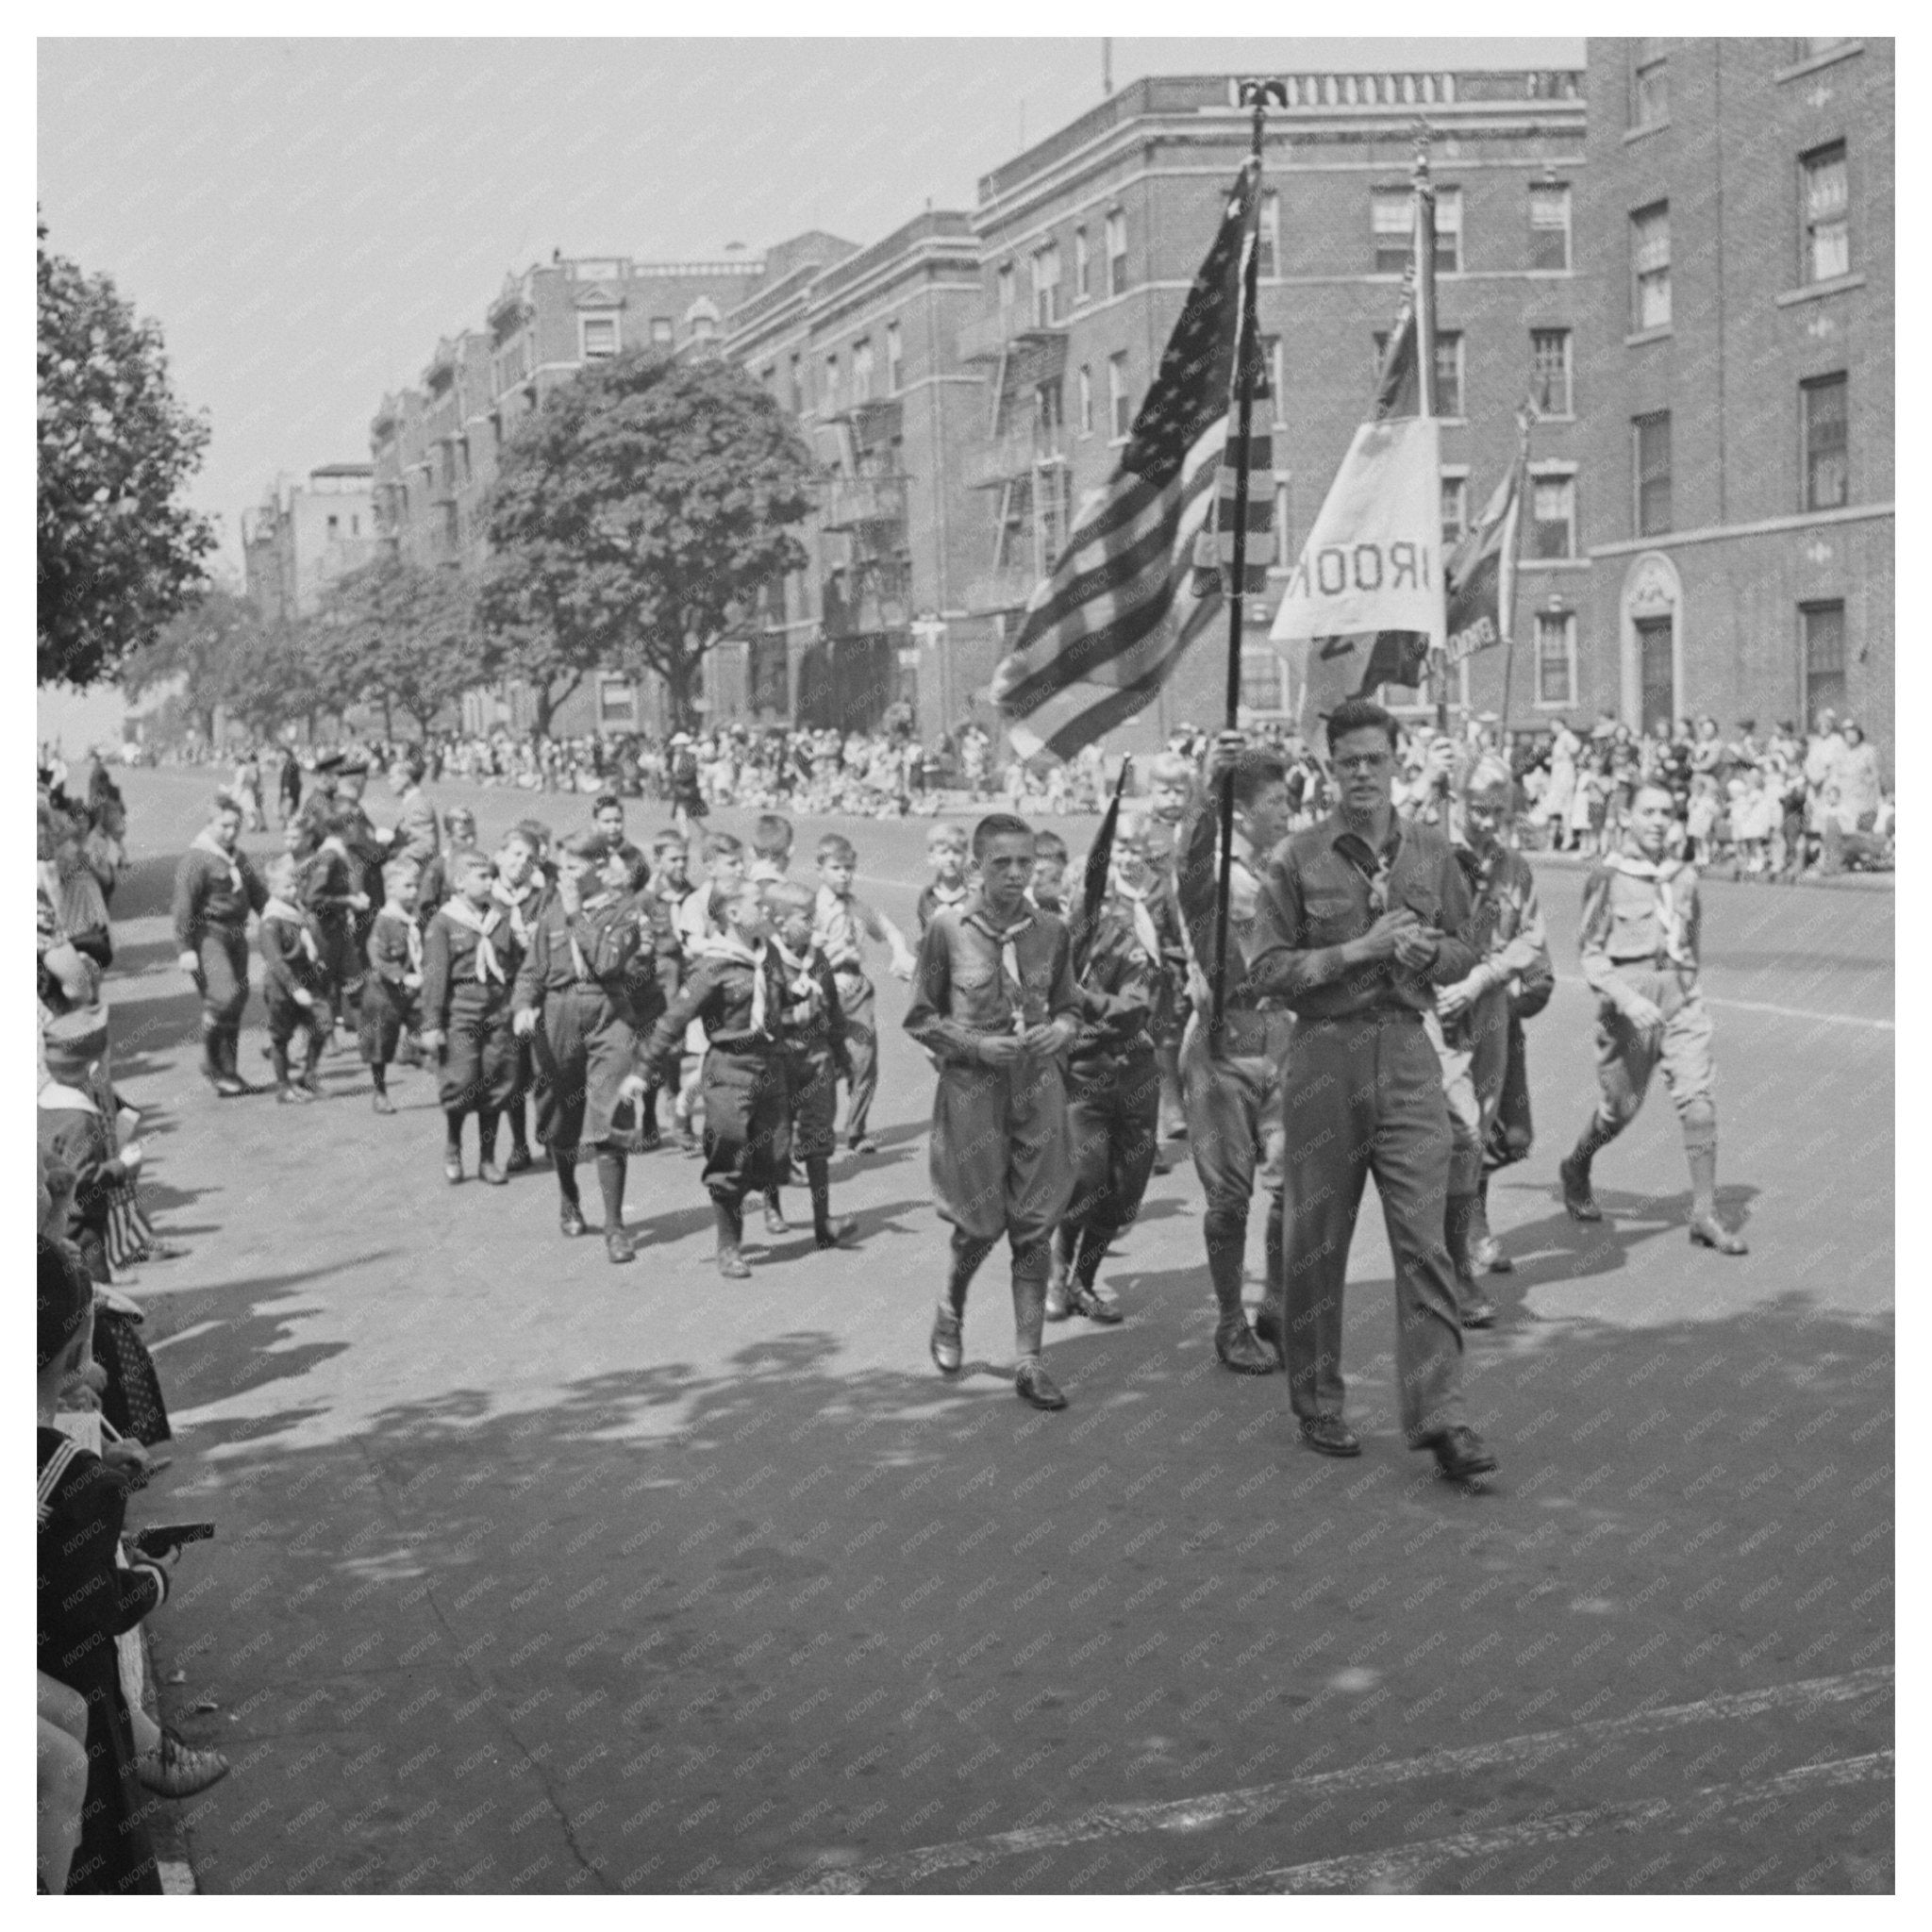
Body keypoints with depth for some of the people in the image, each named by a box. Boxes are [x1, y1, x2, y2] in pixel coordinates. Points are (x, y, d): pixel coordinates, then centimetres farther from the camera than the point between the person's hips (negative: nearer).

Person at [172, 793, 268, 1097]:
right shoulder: (196, 858, -8)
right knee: (224, 996, -20)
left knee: (238, 1002, 8)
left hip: (235, 935, 8)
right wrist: (186, 949, -18)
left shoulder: (240, 858, 17)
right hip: (207, 935, -8)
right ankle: (212, 1062, -3)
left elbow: (260, 896, 22)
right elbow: (183, 905, -13)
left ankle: (228, 1072, 17)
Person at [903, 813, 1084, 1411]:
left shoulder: (1051, 932, 2)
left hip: (1039, 1090, 3)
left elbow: (1071, 1007, 15)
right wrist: (975, 1046, -14)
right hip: (972, 1091, -3)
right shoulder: (947, 928, -7)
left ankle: (1029, 1361, 8)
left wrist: (1060, 1031, -7)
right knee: (980, 1224, 3)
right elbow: (919, 1018, 0)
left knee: (1035, 1227, 1)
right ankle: (950, 1312, 35)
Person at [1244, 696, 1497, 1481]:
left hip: (1408, 1056, 2)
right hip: (1324, 1056, -2)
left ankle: (1439, 1416, -3)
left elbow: (1463, 954, 16)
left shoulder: (1432, 852, 7)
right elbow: (1263, 972, -7)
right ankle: (1316, 1403, 22)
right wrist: (1357, 951, -14)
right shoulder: (1299, 860, -2)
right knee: (1318, 1238, 7)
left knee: (1423, 1240, -4)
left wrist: (1427, 951, -7)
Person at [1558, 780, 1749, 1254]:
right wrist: (1628, 999, -22)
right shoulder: (1607, 877, -6)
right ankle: (1575, 1170, 38)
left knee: (1698, 1099, -9)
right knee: (1620, 1108, 8)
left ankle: (1705, 1214, -5)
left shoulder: (1684, 876, 8)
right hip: (1628, 1006, -3)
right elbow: (1591, 954, -8)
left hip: (1682, 1003, 3)